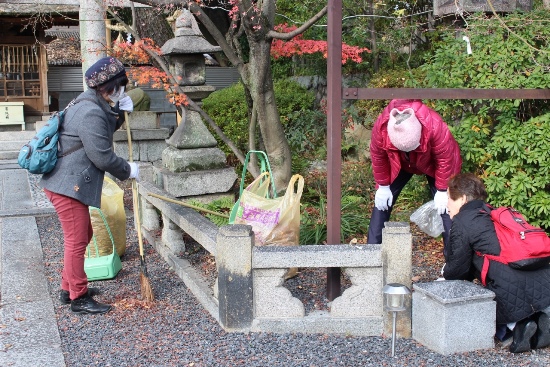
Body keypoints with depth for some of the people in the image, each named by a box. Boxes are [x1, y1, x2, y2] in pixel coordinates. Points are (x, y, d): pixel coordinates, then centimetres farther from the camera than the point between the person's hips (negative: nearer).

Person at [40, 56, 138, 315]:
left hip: (68, 183, 11)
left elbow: (106, 131, 25)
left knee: (82, 236, 20)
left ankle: (69, 288, 32)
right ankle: (78, 298, 8)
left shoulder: (92, 105, 12)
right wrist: (128, 170, -6)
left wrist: (120, 112, 7)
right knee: (76, 241, -3)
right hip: (68, 185, -11)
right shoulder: (91, 113, -20)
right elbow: (102, 156, -21)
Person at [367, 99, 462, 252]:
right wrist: (383, 186, -7)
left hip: (431, 164, -2)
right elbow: (378, 157, -17)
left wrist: (443, 191, -18)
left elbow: (445, 159, -27)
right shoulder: (381, 127, -37)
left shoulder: (435, 126, -43)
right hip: (399, 164, 2)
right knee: (382, 202, -4)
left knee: (445, 204, -10)